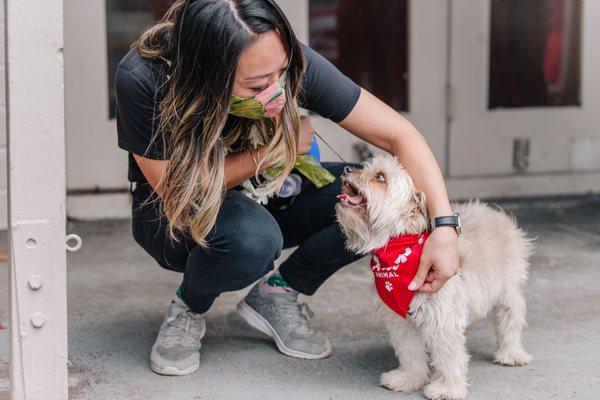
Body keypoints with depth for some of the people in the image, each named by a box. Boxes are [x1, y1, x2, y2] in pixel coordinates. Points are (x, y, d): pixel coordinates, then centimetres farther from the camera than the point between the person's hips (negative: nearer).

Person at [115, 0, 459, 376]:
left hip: (258, 197, 4)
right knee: (251, 234, -38)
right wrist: (276, 149, -24)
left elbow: (399, 134, -24)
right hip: (173, 215, -3)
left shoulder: (292, 63, -27)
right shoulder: (141, 80, -34)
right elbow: (177, 188, -22)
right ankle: (189, 310, -5)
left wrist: (444, 227, -34)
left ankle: (277, 293, 1)